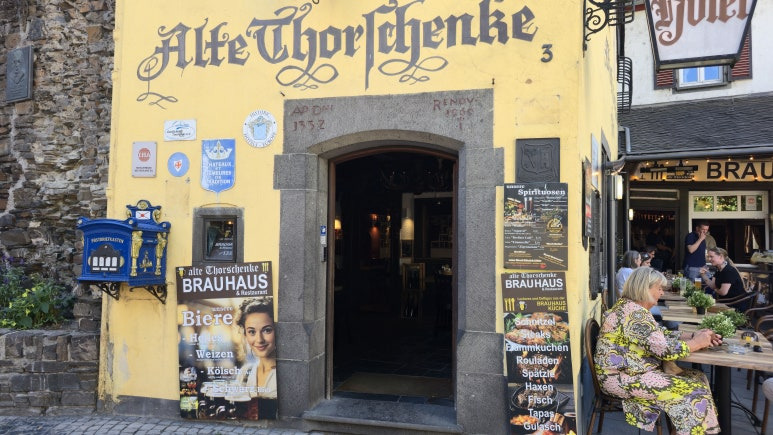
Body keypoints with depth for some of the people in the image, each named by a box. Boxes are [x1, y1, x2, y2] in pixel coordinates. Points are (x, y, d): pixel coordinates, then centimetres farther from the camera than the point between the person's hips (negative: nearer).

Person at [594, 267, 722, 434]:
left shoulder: (634, 308, 11)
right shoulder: (634, 313, -22)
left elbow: (663, 334, 15)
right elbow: (666, 349, -24)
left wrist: (694, 335, 2)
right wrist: (698, 342, -10)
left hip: (632, 370, 11)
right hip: (622, 378, -11)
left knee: (698, 378, 7)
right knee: (693, 391, -13)